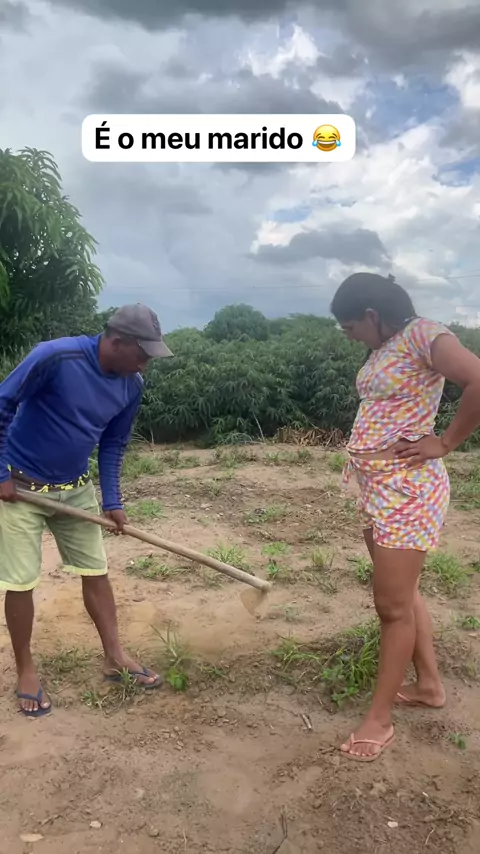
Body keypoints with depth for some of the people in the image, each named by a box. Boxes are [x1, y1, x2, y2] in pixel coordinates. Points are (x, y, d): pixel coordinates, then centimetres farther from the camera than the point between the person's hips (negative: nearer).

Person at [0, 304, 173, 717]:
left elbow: (113, 444, 4)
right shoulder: (55, 357, -26)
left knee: (96, 571, 9)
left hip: (76, 488, 5)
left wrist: (112, 501, -2)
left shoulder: (131, 386, -8)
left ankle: (115, 657, 25)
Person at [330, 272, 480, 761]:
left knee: (393, 606, 1)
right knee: (402, 595, 20)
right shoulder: (383, 350, 12)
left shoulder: (422, 334, -14)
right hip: (377, 489, 10)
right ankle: (429, 684, 37)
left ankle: (378, 719, 15)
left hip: (406, 492, -10)